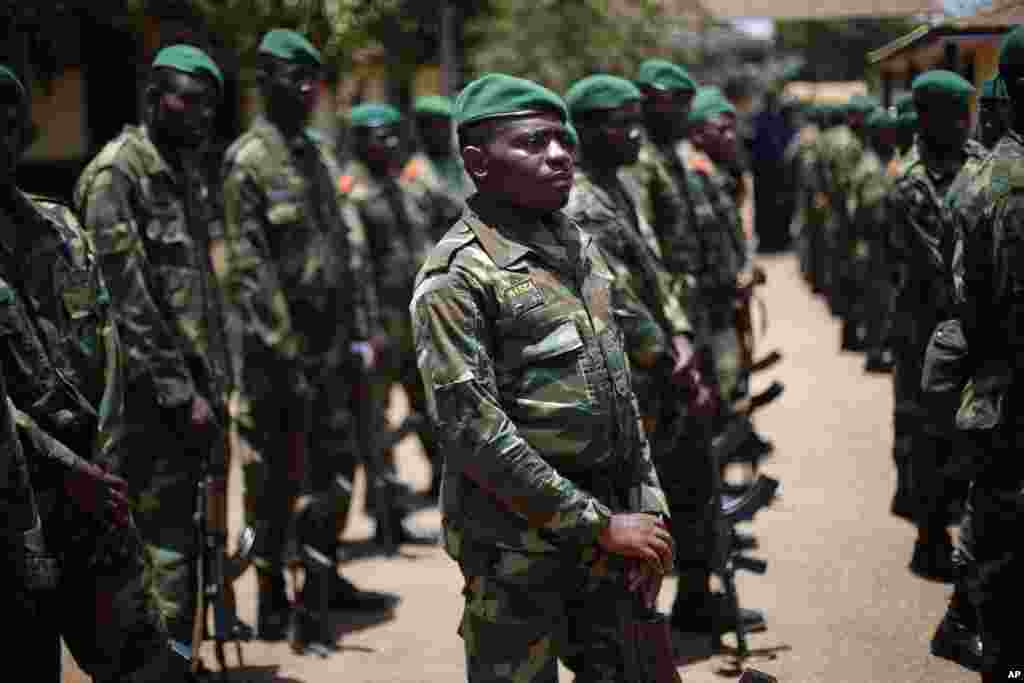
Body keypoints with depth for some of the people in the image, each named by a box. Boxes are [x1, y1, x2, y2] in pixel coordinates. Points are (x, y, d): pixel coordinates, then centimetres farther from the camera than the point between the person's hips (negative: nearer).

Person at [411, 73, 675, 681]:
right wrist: (598, 523, -17)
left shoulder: (583, 248, 11)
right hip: (519, 548, -7)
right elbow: (474, 430, -18)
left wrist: (648, 513, 6)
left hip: (612, 529, 7)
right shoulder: (456, 276, -13)